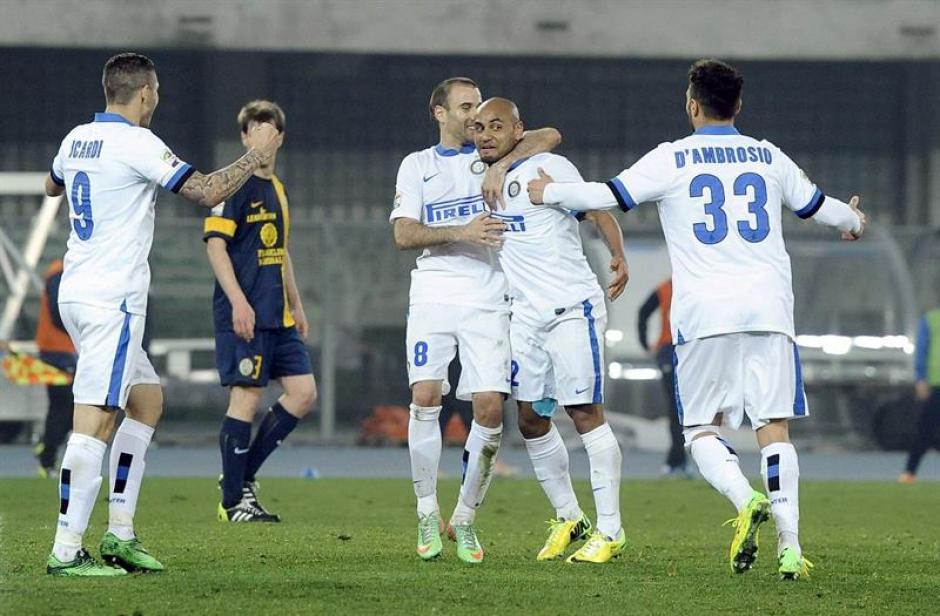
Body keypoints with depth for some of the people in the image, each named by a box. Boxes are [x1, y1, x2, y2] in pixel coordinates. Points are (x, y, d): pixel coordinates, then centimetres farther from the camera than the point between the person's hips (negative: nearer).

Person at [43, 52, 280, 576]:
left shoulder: (77, 139, 12)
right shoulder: (137, 144, -13)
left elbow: (52, 185, 34)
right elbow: (208, 192, -15)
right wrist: (257, 156, -1)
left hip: (77, 293, 10)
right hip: (112, 301, -10)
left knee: (147, 399, 18)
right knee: (96, 420, -12)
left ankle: (121, 533, 14)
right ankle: (66, 552, -16)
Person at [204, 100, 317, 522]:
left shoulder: (278, 190, 17)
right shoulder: (236, 185, -9)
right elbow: (215, 244, -15)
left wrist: (295, 305, 25)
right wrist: (238, 301, -22)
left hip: (278, 315, 9)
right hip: (244, 313, -9)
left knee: (303, 392, 4)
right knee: (246, 398, -7)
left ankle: (243, 475, 13)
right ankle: (233, 501, -1)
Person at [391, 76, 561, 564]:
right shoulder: (417, 165, 12)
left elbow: (549, 136, -2)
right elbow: (403, 234, 1)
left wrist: (500, 166, -14)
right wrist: (461, 233, -14)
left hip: (486, 299, 0)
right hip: (434, 292, 0)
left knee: (490, 408, -9)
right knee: (425, 397, -15)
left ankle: (465, 519, 5)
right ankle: (427, 514, -4)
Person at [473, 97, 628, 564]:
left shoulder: (548, 168, -8)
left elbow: (597, 208, -14)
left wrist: (618, 256, -26)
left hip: (571, 309, -7)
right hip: (525, 315, 7)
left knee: (585, 413, -8)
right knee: (531, 420, 8)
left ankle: (610, 529, -5)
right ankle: (568, 517, 23)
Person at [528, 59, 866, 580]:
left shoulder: (672, 160, 2)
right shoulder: (769, 158, 12)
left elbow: (608, 196, 4)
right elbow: (816, 205, 25)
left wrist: (548, 192, 23)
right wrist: (853, 221, 48)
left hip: (704, 315, -2)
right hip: (768, 307, 2)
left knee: (701, 429, 7)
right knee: (774, 426, 1)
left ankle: (746, 500, -21)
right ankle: (790, 545, -12)